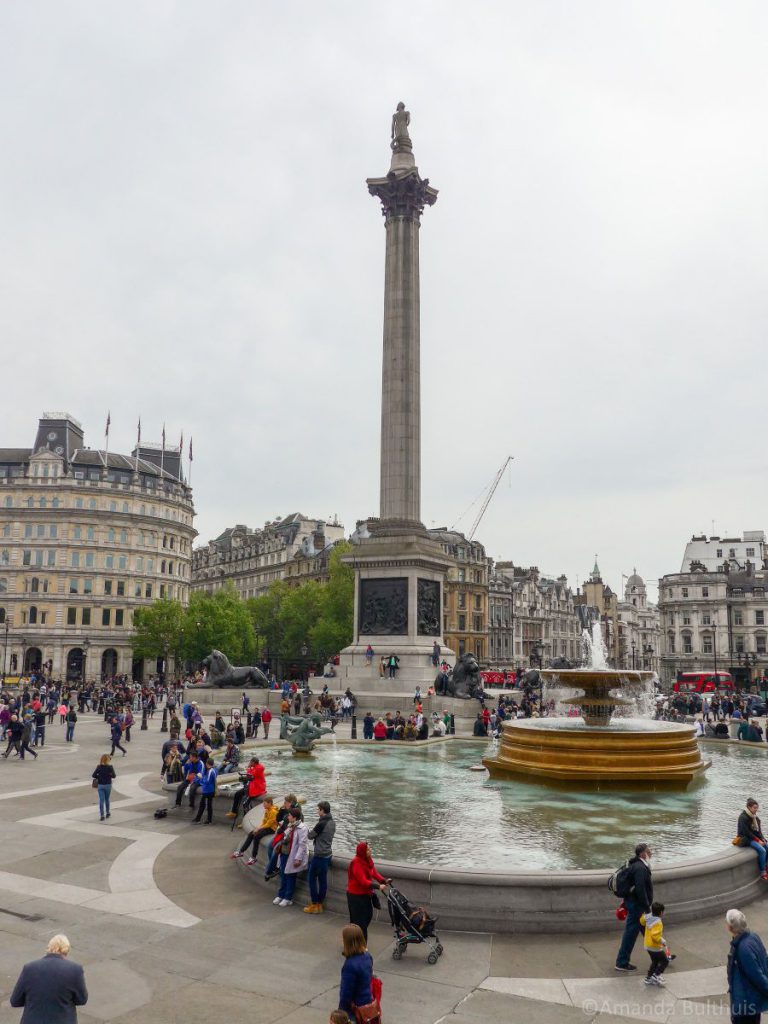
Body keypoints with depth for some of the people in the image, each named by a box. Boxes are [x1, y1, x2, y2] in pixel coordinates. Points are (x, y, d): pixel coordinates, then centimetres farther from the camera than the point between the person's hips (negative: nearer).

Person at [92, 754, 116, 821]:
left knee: (101, 800, 2)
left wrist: (99, 777, 7)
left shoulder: (98, 767, -7)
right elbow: (113, 776, -10)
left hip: (100, 785, 0)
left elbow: (93, 776, -9)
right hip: (108, 785, 0)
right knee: (107, 799, 16)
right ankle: (107, 813, 28)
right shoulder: (110, 767, -11)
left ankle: (102, 815, -5)